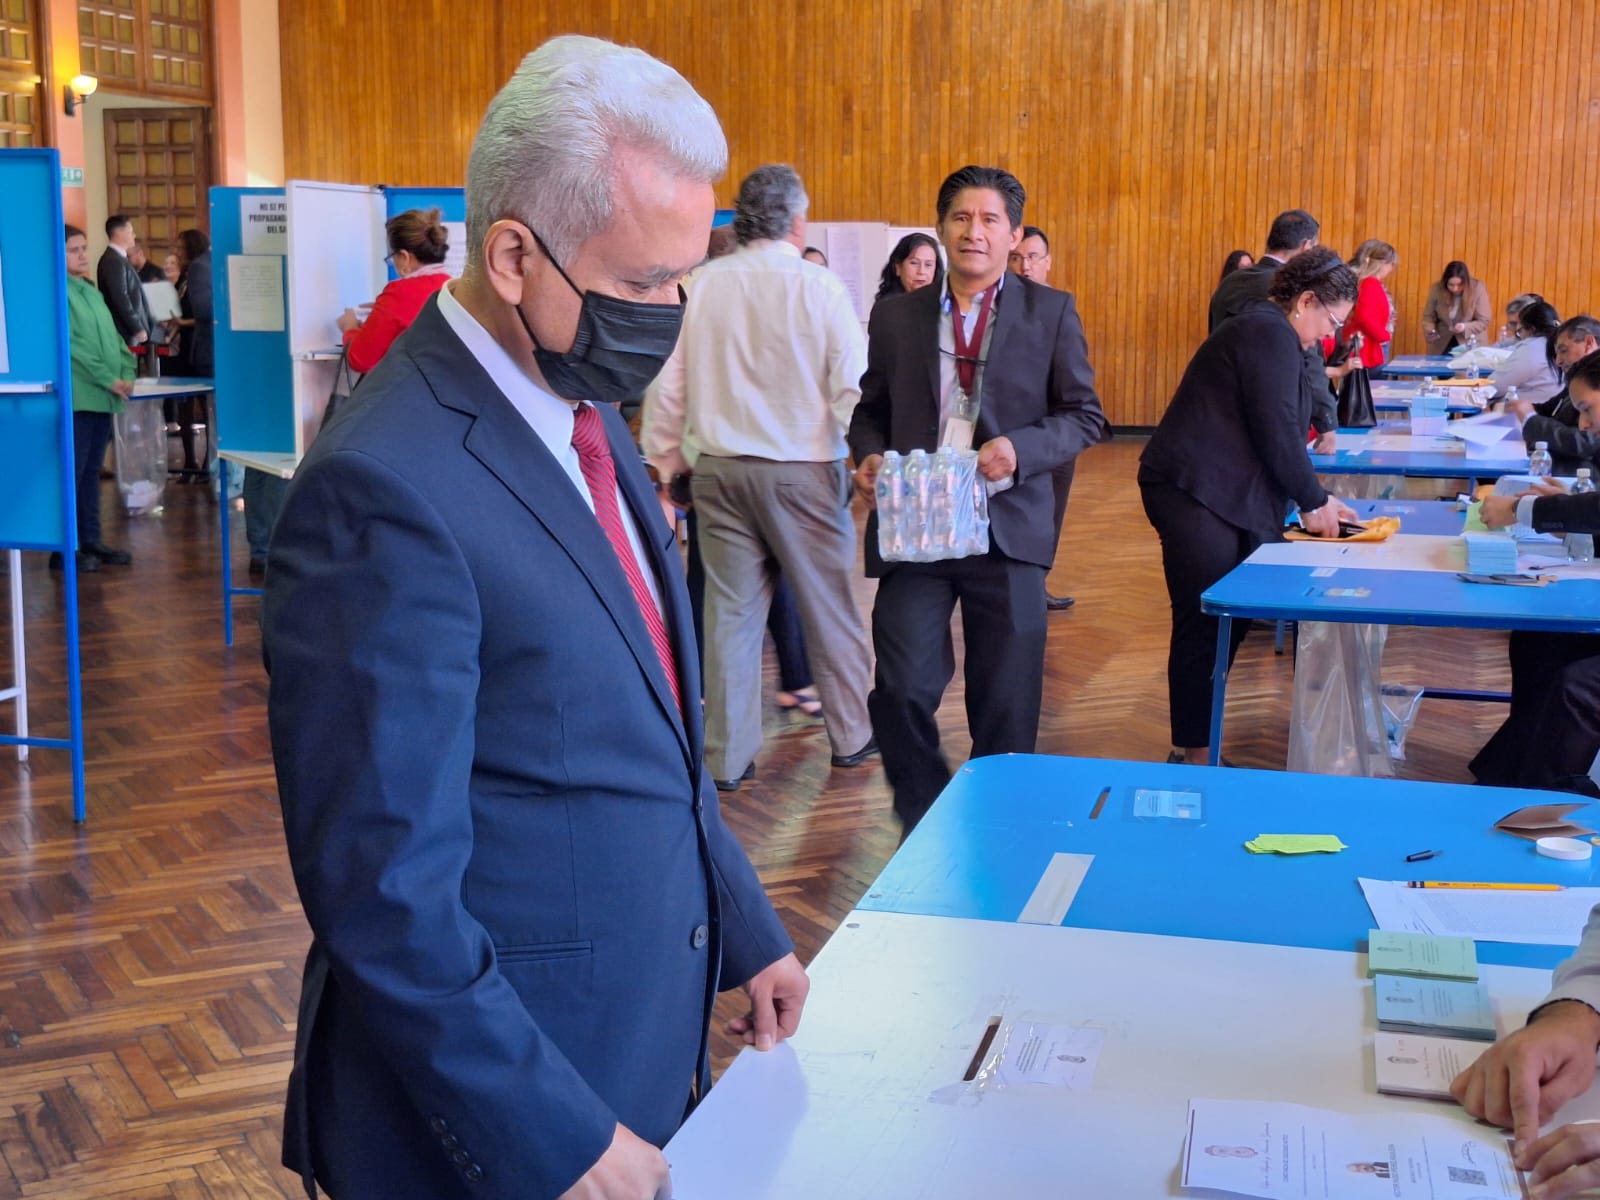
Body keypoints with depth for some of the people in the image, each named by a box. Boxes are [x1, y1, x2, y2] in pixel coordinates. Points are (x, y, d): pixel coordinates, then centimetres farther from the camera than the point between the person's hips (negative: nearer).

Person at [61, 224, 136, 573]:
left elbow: (115, 338, 17)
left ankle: (90, 541, 18)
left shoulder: (92, 292, 18)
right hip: (77, 397, -8)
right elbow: (71, 345, -15)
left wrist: (126, 374, 2)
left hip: (103, 397, 8)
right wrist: (109, 379, -15)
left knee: (91, 472, 12)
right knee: (72, 473, -7)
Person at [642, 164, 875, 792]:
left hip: (719, 471, 3)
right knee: (829, 609, 12)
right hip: (802, 471, -2)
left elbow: (668, 384, 2)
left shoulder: (701, 285, -1)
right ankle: (850, 735, 25)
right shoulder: (821, 289, -9)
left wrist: (663, 463, 11)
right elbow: (854, 389, -9)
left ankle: (726, 756, 13)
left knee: (731, 611, 8)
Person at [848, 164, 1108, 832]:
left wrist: (1021, 448, -15)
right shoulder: (896, 315, 9)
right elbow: (870, 411, 16)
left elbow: (1085, 416, 3)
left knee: (1006, 703, 6)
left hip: (1007, 528, -1)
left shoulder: (1051, 312, 3)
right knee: (903, 689, -7)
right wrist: (869, 455, -6)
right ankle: (923, 821, 16)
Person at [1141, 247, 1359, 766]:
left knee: (1226, 623, 9)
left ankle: (1194, 746, 14)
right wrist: (1313, 500, -2)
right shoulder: (1269, 334, -10)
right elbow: (1277, 433, -14)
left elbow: (1277, 432, 26)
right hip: (1194, 493, -11)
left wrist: (1313, 498, 20)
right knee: (1205, 626, -8)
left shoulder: (1269, 334, 22)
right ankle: (1193, 755, -4)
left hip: (1220, 496, 11)